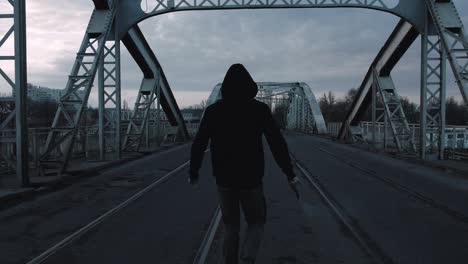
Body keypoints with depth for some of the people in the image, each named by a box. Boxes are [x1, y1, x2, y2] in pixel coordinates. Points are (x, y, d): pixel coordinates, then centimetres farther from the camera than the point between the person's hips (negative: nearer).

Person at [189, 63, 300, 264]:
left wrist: (193, 174, 14)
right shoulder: (260, 109, -6)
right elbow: (277, 144, -9)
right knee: (256, 224, 16)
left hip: (224, 179, 2)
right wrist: (290, 175, -2)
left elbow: (198, 145, 0)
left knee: (230, 227, 19)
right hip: (251, 180, -2)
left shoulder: (213, 110, -1)